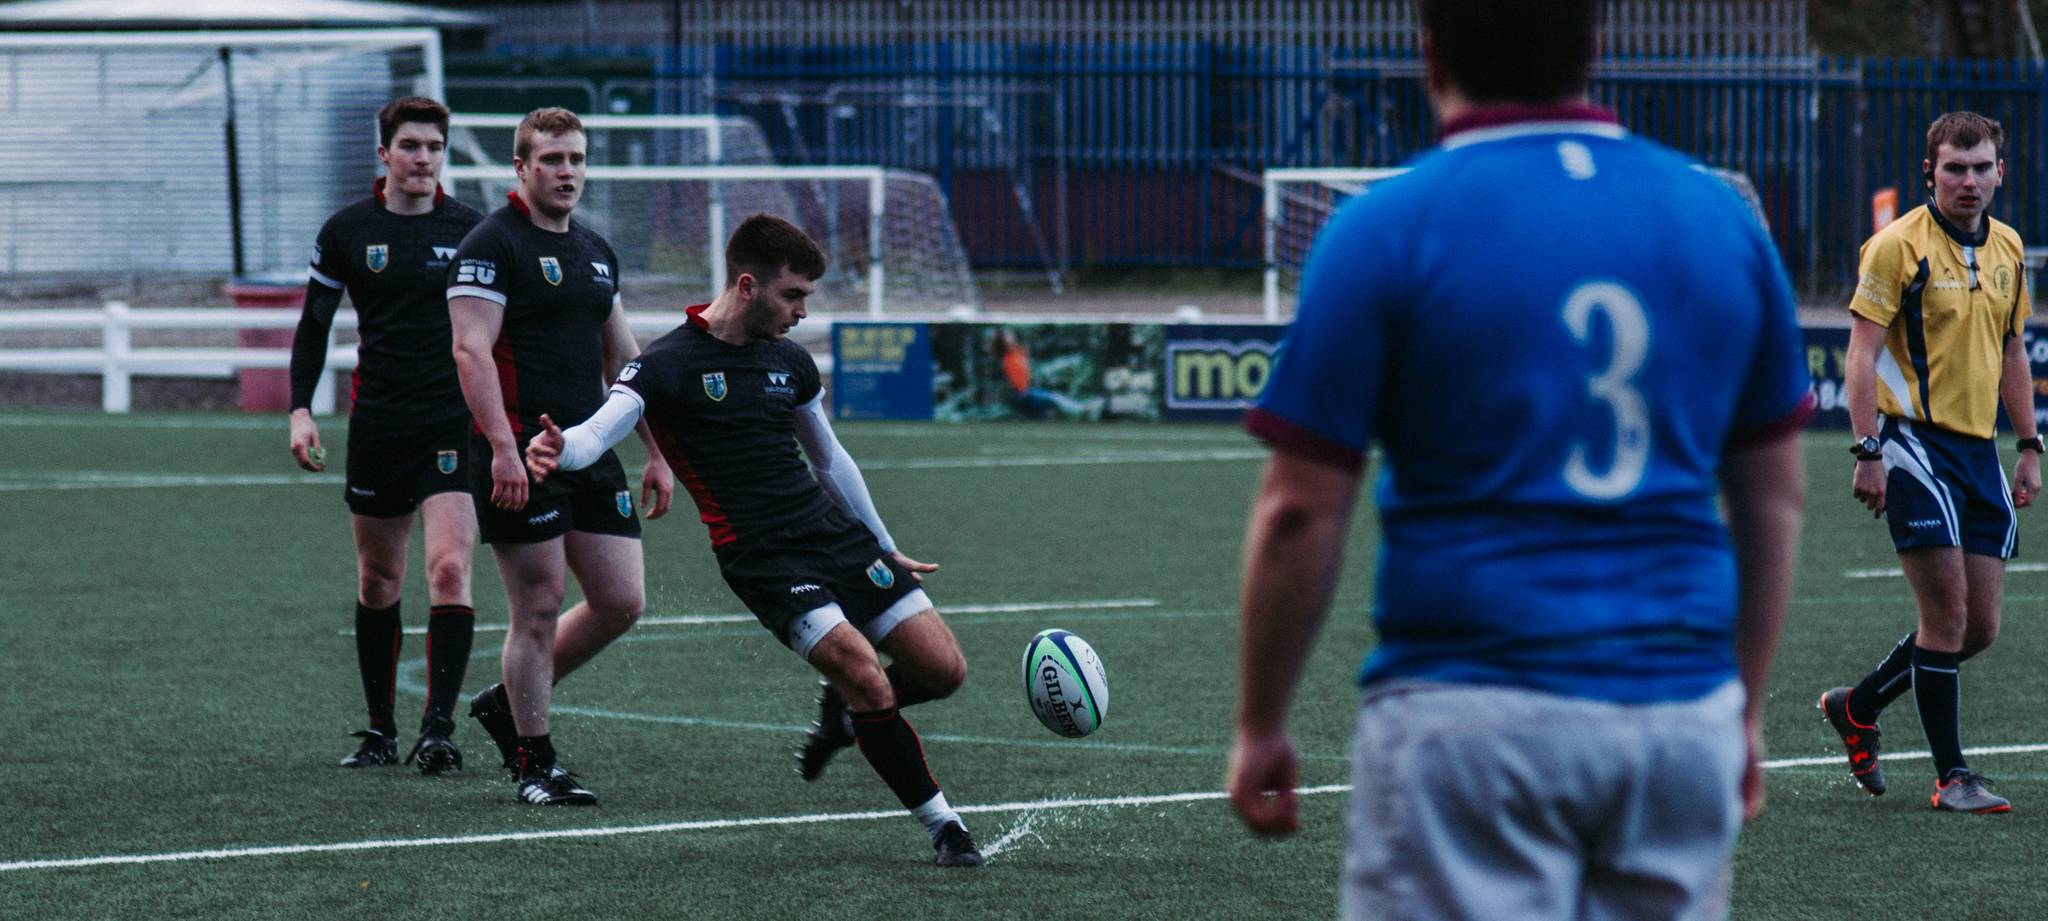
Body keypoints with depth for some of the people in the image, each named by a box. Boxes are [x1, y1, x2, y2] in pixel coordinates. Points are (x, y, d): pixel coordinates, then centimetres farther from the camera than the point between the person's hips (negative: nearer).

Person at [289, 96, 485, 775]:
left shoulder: (472, 230, 0)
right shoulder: (346, 231, 2)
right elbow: (314, 325, 9)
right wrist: (300, 409, -2)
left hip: (455, 426, -2)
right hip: (376, 428, 2)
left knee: (450, 569, -16)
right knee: (377, 583, 9)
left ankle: (439, 728, -18)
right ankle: (380, 730, 20)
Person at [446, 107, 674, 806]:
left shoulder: (596, 252, 17)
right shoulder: (492, 244, -8)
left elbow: (622, 358, 23)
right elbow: (471, 350, -16)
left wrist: (657, 452, 18)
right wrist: (503, 447, -25)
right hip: (521, 456, -8)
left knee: (621, 602, 4)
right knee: (539, 610, -4)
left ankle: (509, 701, 23)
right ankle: (534, 763, 8)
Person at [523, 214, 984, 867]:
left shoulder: (789, 361, 11)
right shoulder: (668, 364, -9)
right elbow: (603, 428, -25)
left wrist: (887, 549, 30)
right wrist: (559, 450, -49)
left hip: (837, 536, 7)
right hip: (762, 560, -6)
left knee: (943, 668, -2)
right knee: (870, 681, -20)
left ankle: (840, 714, 27)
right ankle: (941, 825, -3)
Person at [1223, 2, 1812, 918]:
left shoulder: (1386, 230, -5)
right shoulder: (1721, 219, 8)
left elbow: (1301, 514, -5)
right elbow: (1774, 494, 13)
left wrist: (1259, 727, 5)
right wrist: (1745, 706, 22)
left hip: (1471, 729, -4)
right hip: (1683, 722, 4)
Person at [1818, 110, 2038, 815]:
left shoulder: (2007, 248, 12)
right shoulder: (1898, 246, -9)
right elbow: (1861, 355, -11)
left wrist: (2029, 448, 16)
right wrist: (1868, 452, -18)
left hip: (1979, 448, 7)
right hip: (1915, 440, -7)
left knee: (1981, 626, 6)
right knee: (1948, 614, -10)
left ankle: (1856, 708, 26)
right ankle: (1952, 776, -2)